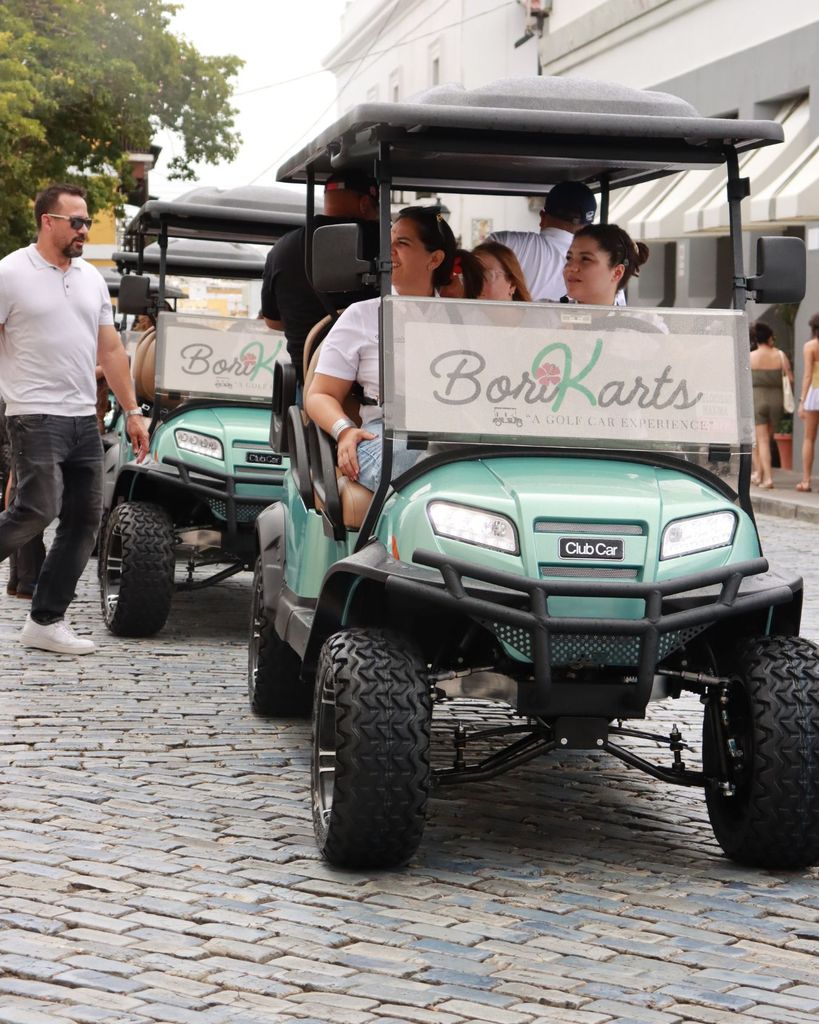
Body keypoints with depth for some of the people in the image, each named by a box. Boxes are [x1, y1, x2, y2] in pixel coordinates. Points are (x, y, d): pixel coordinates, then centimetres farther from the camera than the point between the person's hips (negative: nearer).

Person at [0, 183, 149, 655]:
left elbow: (111, 350, 19)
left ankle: (46, 621, 9)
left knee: (84, 520, 3)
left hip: (84, 419, 7)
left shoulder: (91, 277, 15)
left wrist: (133, 411, 15)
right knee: (38, 508, -19)